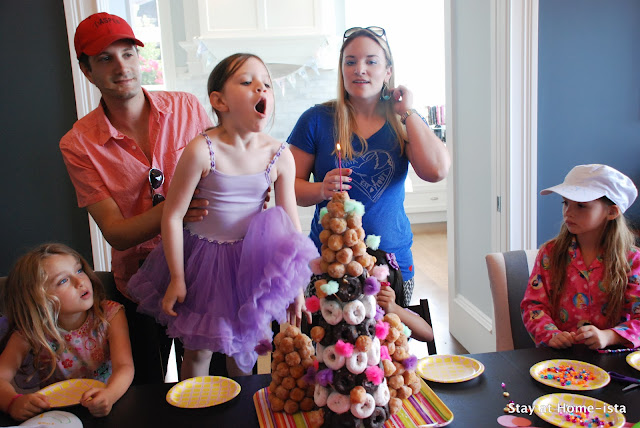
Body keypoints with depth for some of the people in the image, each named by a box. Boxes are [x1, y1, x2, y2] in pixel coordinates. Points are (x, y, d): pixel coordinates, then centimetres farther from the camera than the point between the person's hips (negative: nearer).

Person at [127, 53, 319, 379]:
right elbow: (172, 216, -14)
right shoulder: (202, 150, -21)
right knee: (198, 351, 10)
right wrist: (177, 279, -10)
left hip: (252, 260, 3)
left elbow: (291, 225, -3)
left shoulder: (280, 156, -11)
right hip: (203, 258, -2)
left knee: (243, 348, 18)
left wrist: (296, 287, 0)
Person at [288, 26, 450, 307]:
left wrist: (407, 112, -6)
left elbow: (436, 171, -12)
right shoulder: (317, 120, 0)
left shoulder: (404, 121, 6)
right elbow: (289, 184, 2)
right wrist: (321, 190, -19)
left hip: (394, 260, 2)